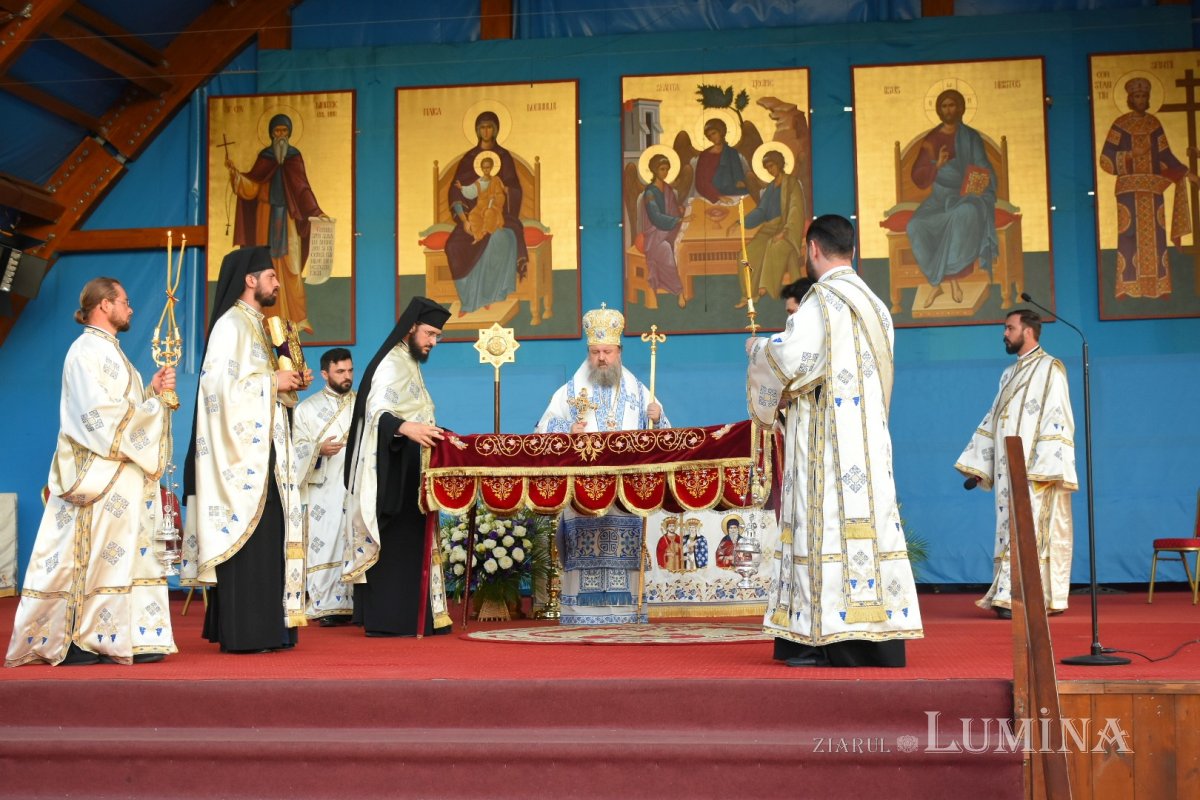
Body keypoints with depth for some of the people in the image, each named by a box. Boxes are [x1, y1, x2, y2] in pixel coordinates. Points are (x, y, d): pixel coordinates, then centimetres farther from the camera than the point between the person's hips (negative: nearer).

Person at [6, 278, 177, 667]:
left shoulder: (110, 351, 21)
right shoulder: (86, 350, -9)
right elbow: (99, 413, -18)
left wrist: (152, 391, 5)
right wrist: (152, 402, -8)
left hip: (124, 472, 9)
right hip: (99, 472, -9)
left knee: (125, 554, 6)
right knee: (90, 554, -6)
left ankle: (125, 639, 7)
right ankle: (70, 639, 0)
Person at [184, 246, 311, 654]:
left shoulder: (256, 325, 19)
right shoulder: (230, 325, -10)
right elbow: (221, 384, -20)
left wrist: (289, 383, 8)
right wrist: (273, 381, -13)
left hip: (263, 450, 10)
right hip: (241, 451, -10)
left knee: (268, 538, 9)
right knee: (245, 539, -8)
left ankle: (267, 627, 14)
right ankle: (242, 633, -4)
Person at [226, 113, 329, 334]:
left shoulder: (295, 156, 6)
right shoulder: (264, 157, 5)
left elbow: (303, 188, 5)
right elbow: (252, 187, -1)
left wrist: (316, 212, -4)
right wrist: (235, 173, -16)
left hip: (288, 217, 0)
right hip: (267, 216, 0)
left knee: (291, 267, -3)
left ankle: (294, 317, -2)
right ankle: (272, 318, 1)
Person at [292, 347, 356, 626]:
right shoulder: (308, 407, 10)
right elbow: (297, 447, 4)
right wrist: (319, 449, -15)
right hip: (324, 490, -1)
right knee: (325, 544, -6)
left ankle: (359, 603, -2)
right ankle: (328, 607, -2)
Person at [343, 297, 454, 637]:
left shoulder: (409, 364, 19)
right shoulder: (390, 364, -12)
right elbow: (377, 411, -27)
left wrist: (437, 433, 27)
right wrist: (407, 428, -44)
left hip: (407, 474, 10)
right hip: (390, 473, -10)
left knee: (410, 543, 8)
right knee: (394, 544, -10)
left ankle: (407, 618, 11)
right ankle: (387, 621, -8)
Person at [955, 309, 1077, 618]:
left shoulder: (1050, 369, -3)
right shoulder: (1009, 375, 21)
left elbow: (1057, 420, -12)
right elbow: (992, 420, 21)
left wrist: (1044, 466, -21)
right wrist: (977, 465, 15)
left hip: (1034, 469, -8)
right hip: (1008, 470, 8)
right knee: (1010, 530, 5)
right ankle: (1010, 597, 6)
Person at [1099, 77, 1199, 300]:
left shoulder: (1153, 123, 11)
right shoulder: (1120, 125, 0)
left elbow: (1165, 155, 12)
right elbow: (1106, 159, -5)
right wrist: (1131, 154, -15)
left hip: (1152, 188, 3)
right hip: (1128, 188, -3)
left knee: (1155, 236, 0)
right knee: (1128, 234, -7)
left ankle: (1159, 287, 3)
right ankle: (1126, 288, -4)